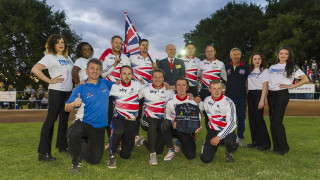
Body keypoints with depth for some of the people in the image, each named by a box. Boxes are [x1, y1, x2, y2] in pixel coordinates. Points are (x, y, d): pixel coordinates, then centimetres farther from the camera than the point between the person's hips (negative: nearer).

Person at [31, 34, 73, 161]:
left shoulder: (67, 58, 17)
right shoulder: (50, 57, -5)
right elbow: (35, 69, -17)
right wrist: (50, 80, -17)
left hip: (68, 92, 8)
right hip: (56, 91, -7)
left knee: (64, 119, 14)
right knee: (51, 118, -8)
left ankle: (62, 145, 27)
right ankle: (43, 152, -3)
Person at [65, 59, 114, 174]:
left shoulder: (106, 84, 5)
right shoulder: (80, 88, -5)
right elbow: (66, 108, -9)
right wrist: (74, 104, -31)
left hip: (100, 127, 3)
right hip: (83, 122, -3)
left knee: (94, 160, 6)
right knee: (73, 133, -39)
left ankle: (85, 143, 38)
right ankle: (76, 162, -11)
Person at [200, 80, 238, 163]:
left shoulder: (228, 102, -14)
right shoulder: (206, 100, -1)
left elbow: (231, 123, -19)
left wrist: (219, 137, -27)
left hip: (227, 131, -3)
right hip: (213, 131, 3)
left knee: (231, 144, -38)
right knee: (205, 159, -11)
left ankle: (228, 153, 1)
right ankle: (214, 145, 23)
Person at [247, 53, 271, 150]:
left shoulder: (264, 70, -2)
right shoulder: (250, 70, 14)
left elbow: (265, 86, -9)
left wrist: (262, 99, -17)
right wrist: (246, 95, 7)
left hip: (259, 93, -6)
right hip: (250, 94, 6)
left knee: (258, 118, -9)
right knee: (251, 118, 6)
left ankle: (265, 142, 2)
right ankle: (255, 141, 16)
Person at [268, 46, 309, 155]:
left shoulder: (292, 67, 6)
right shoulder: (272, 67, 17)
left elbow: (305, 79, -1)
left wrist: (291, 86, -7)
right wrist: (265, 96, 9)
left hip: (282, 94, -5)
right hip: (271, 94, 5)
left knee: (277, 121, -12)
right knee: (272, 121, 4)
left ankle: (283, 147, 0)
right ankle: (276, 146, 14)